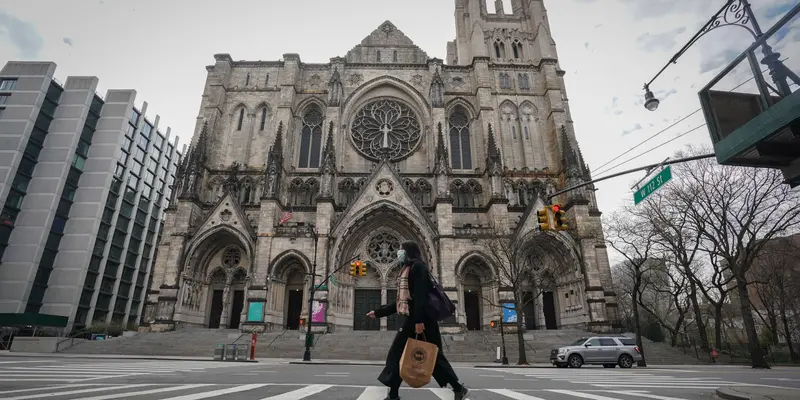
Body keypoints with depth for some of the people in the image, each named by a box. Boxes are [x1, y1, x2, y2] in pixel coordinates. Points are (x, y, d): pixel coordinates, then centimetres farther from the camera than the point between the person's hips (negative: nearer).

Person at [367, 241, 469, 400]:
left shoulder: (417, 266, -6)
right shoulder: (406, 271, 22)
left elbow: (420, 294, -18)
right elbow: (400, 302, 24)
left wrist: (419, 320, -26)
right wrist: (377, 312, 27)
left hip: (421, 320, -9)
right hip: (412, 320, 9)